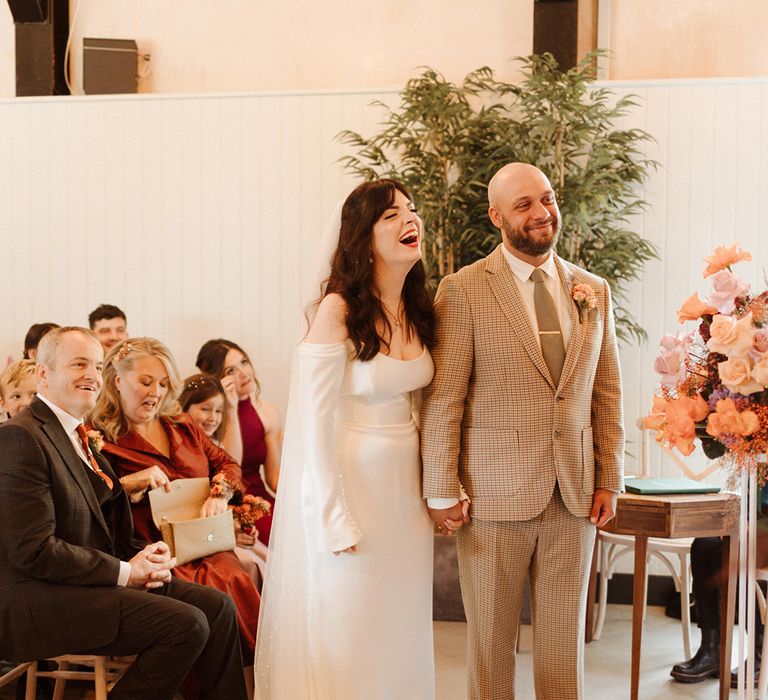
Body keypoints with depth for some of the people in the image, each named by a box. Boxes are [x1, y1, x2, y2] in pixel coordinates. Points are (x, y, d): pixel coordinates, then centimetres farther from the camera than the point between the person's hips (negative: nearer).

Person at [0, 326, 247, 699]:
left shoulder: (76, 434, 17)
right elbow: (34, 550, -20)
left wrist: (143, 557, 0)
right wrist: (124, 572, -14)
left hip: (98, 579, 10)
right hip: (45, 601, -10)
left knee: (216, 607, -1)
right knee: (186, 624, -21)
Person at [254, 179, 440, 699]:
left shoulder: (418, 310, 5)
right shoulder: (339, 310, -15)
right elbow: (312, 421, -16)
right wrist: (334, 520, -16)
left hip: (406, 484, 7)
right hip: (349, 479, -7)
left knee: (399, 631, 13)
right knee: (344, 633, 2)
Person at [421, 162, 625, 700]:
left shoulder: (594, 292, 9)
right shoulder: (464, 291, -6)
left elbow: (607, 393, 12)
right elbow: (443, 400, -6)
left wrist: (609, 480, 7)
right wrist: (442, 492, -8)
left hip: (575, 496, 4)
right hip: (496, 495, -4)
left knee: (565, 637, 10)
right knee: (492, 640, 6)